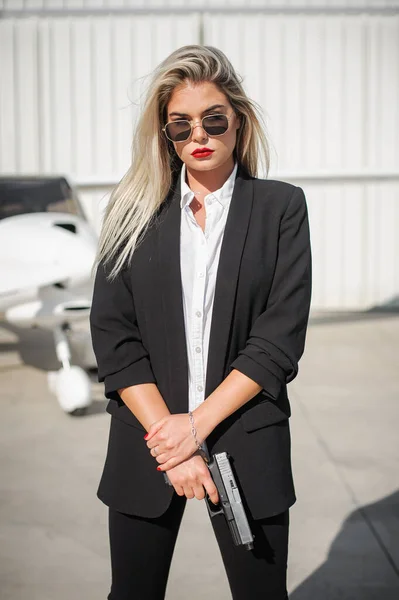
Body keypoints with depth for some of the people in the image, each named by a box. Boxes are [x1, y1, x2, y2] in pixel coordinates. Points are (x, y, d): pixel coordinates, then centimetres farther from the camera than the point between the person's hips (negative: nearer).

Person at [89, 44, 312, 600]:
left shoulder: (281, 207, 0)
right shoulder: (135, 211, 3)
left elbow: (281, 338, -6)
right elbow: (111, 336, -2)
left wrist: (198, 423, -13)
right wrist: (166, 437, -11)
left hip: (246, 446, -1)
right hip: (147, 444, 2)